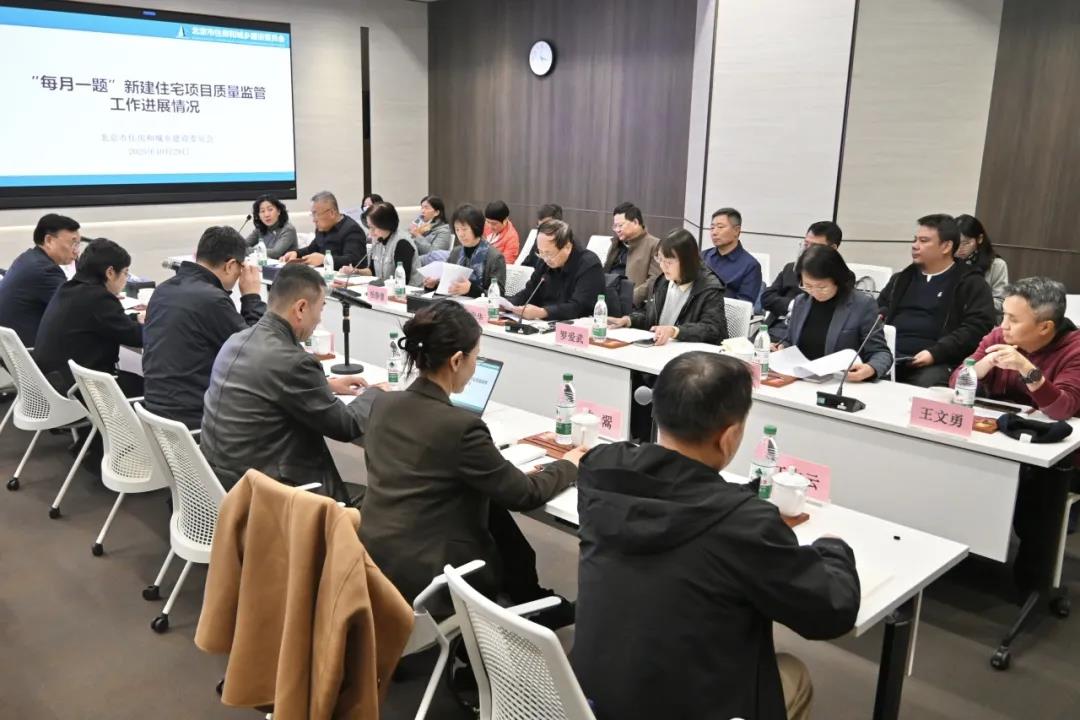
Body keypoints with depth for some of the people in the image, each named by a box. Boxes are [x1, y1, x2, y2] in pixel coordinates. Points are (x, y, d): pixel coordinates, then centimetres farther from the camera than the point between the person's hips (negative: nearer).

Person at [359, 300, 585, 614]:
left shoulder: (382, 404, -2)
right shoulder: (460, 426, -23)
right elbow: (525, 494, -10)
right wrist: (569, 465, 8)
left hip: (374, 559, 6)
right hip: (422, 577, -6)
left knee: (494, 513, 20)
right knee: (516, 557, 20)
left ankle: (530, 606, 36)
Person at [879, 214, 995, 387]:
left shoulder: (970, 283, 7)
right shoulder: (902, 279, 24)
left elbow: (977, 328, -4)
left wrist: (935, 353, -17)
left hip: (937, 363, -4)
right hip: (888, 356, 4)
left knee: (927, 384, -37)